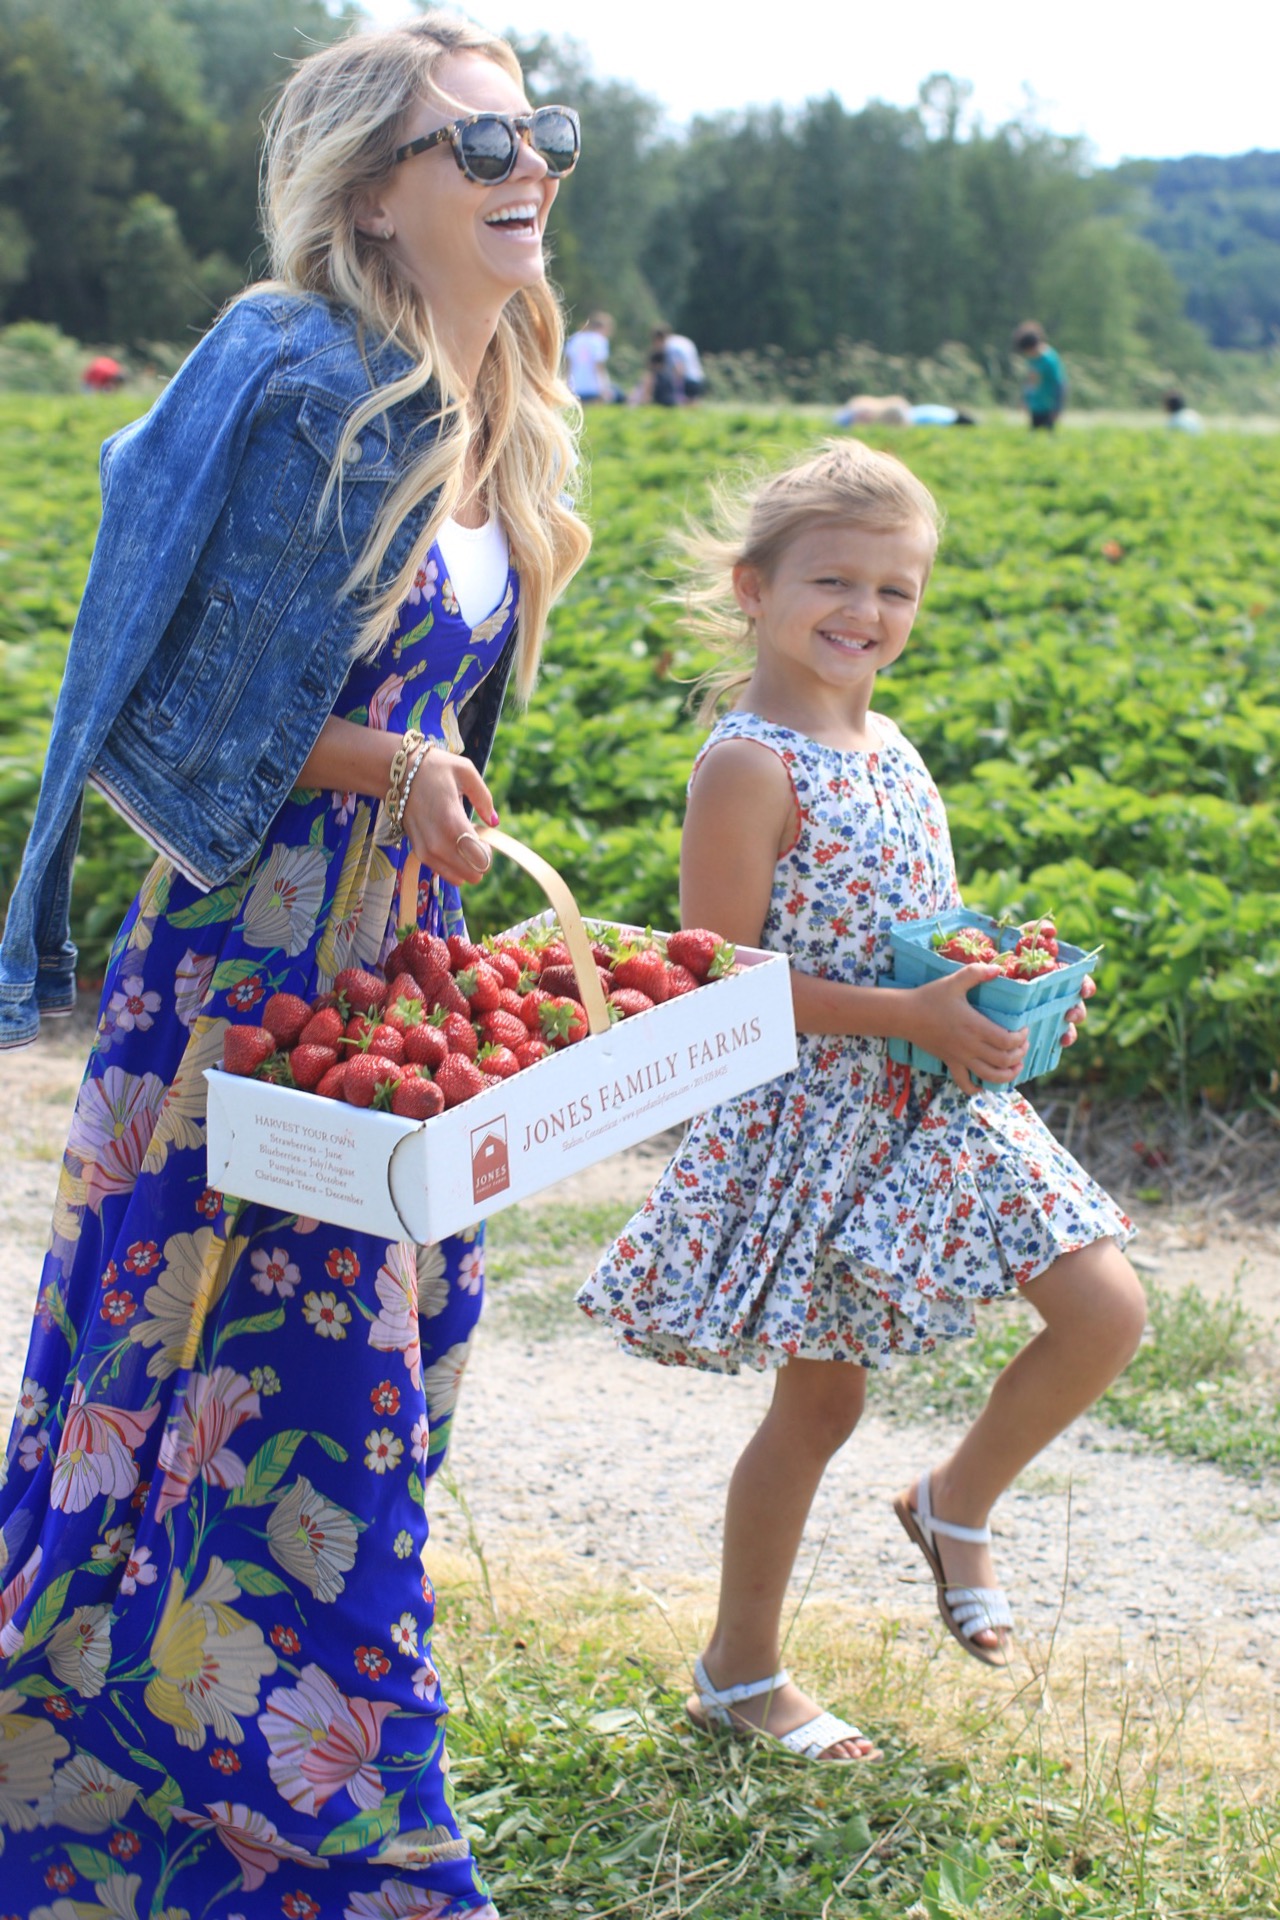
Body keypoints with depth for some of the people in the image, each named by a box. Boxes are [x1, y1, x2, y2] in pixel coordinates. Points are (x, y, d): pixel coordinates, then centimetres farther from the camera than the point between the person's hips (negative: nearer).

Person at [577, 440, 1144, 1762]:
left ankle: (955, 1503, 23)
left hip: (941, 1104, 7)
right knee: (819, 1400, 4)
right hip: (812, 1119, -7)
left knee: (1106, 1308, -2)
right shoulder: (748, 763, -16)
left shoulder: (885, 744, 9)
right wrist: (911, 1017, -23)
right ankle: (739, 1670, 24)